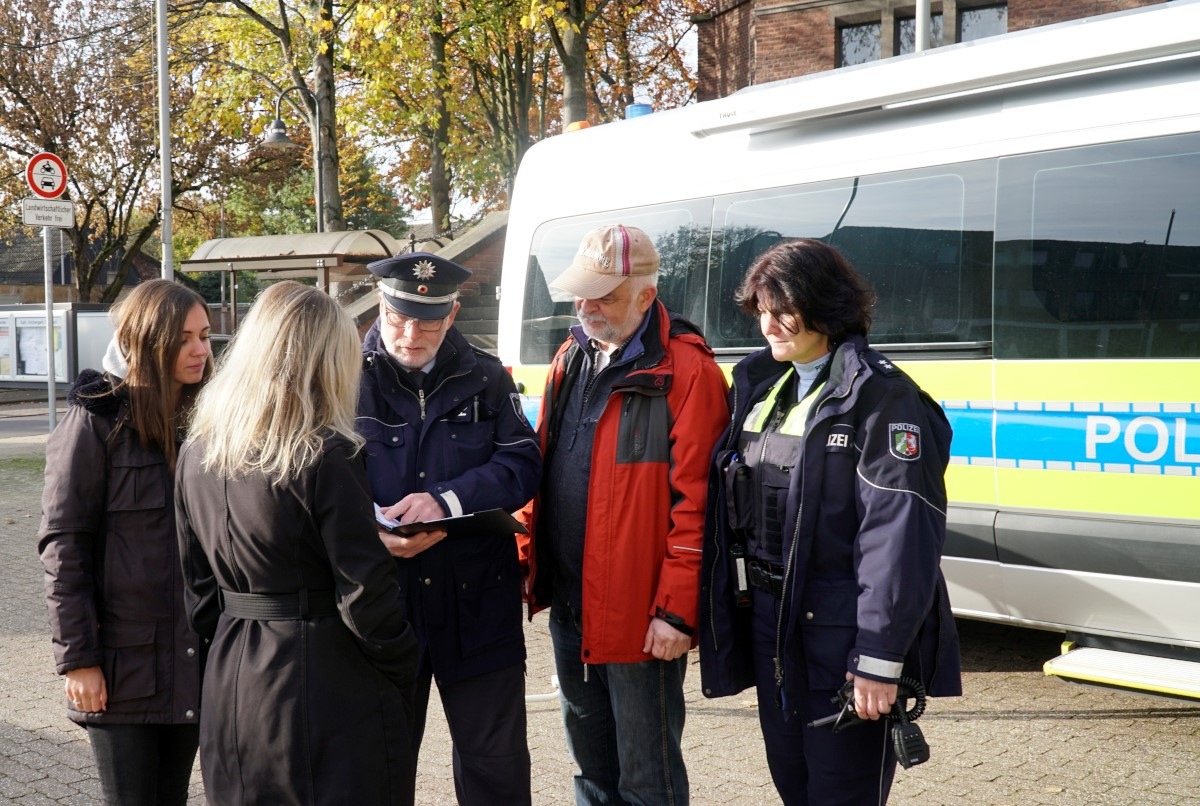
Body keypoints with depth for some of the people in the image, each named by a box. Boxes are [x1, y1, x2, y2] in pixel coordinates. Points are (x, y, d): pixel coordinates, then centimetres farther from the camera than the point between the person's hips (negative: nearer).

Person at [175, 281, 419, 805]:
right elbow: (365, 590, -15)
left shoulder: (197, 454, 4)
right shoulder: (326, 456, -17)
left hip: (232, 688, 7)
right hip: (327, 682, -6)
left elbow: (198, 585, 10)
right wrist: (401, 671, -2)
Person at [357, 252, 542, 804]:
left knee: (495, 760, 10)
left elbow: (521, 465, -4)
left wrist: (446, 499, -20)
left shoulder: (486, 379, 5)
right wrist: (371, 531, -24)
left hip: (477, 605, 1)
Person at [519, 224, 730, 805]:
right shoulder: (571, 358, 11)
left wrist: (676, 610, -19)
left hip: (638, 615, -7)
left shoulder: (686, 372, -14)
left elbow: (694, 504, -17)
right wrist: (529, 560, 12)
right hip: (568, 604, 8)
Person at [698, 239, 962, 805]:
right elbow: (732, 504, 12)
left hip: (841, 631, -7)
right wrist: (725, 615, 9)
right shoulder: (759, 384, 10)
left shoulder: (881, 398, -13)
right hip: (768, 621, 7)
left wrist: (879, 659, -22)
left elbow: (899, 538, -19)